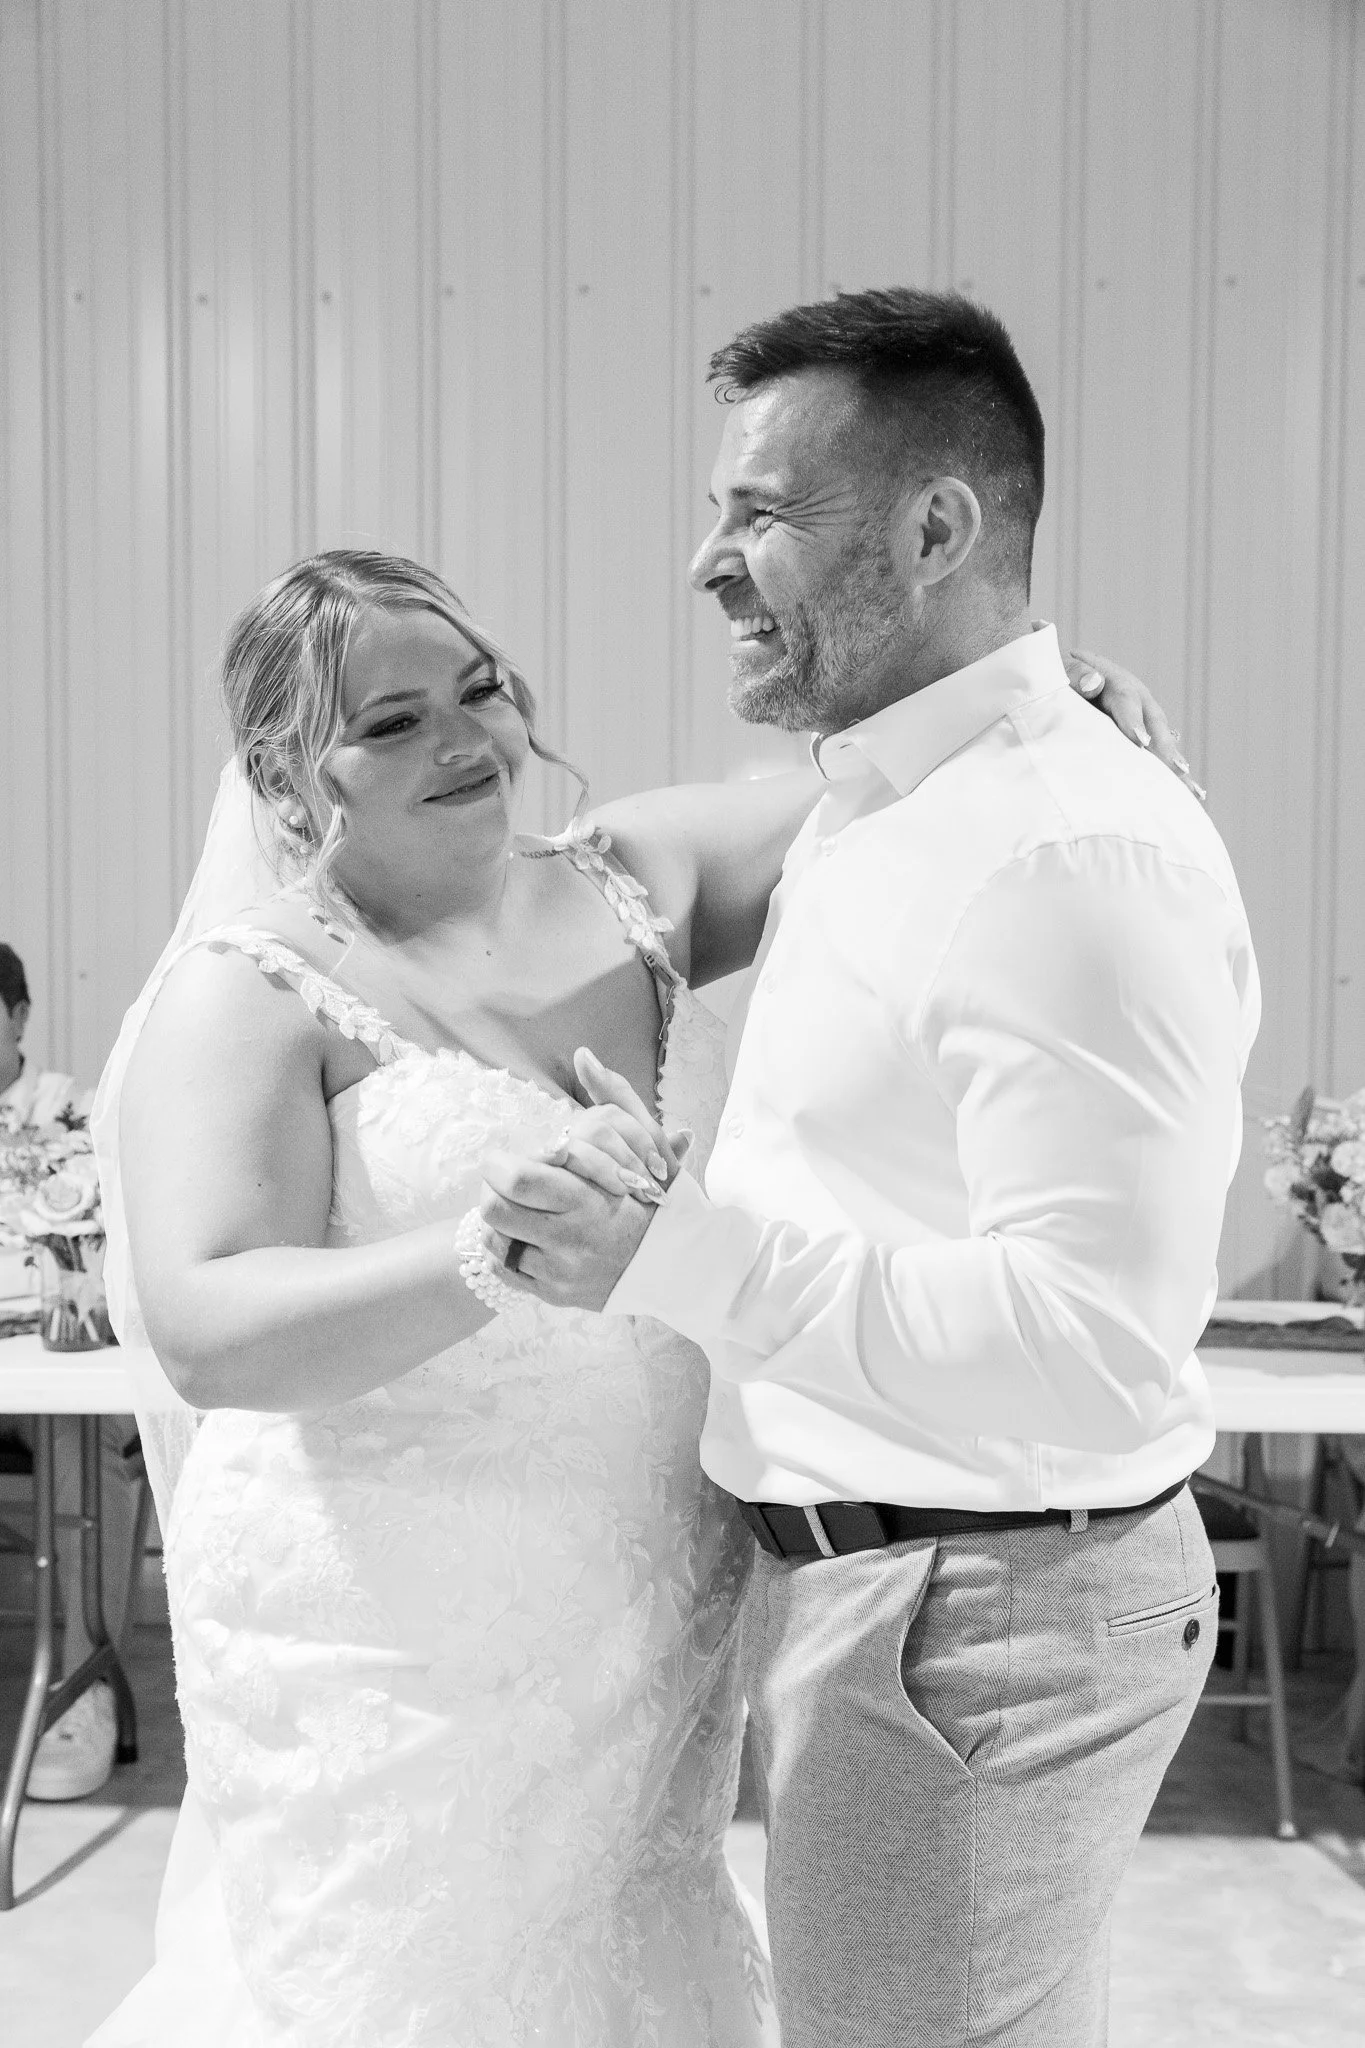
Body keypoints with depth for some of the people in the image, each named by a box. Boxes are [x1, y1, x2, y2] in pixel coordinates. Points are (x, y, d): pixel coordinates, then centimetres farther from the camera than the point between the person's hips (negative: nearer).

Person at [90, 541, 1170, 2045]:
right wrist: (490, 1257, -38)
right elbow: (206, 1334, -23)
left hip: (650, 1624, 5)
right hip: (396, 1652, -5)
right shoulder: (251, 991, -12)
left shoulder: (629, 883, 3)